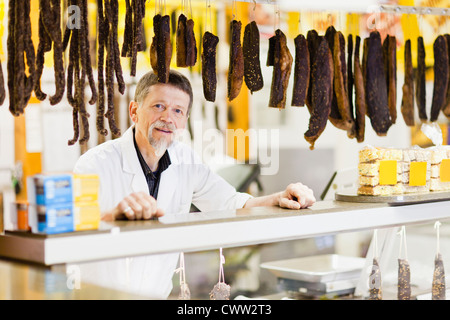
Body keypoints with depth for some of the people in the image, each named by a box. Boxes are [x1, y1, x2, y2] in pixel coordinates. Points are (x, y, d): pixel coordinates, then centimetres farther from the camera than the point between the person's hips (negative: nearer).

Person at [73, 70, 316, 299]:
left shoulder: (184, 160, 4)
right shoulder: (97, 163, -14)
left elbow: (232, 204, 11)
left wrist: (280, 199, -7)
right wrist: (113, 215, -47)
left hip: (158, 295, 2)